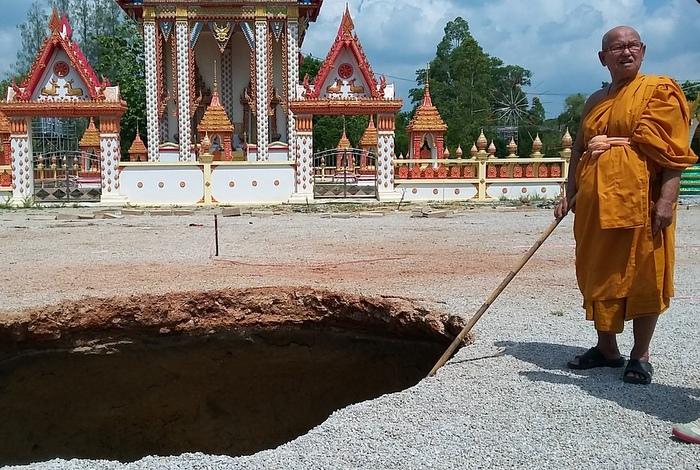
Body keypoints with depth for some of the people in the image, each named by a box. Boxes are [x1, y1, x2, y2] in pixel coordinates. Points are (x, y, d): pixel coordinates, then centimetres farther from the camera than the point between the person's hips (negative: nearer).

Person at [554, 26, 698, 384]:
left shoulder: (659, 91, -1)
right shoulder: (594, 102, 17)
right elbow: (578, 152, 20)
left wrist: (667, 198, -17)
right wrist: (569, 195, 12)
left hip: (639, 201, -6)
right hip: (594, 203, 6)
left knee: (643, 276, -1)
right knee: (599, 276, 9)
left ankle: (640, 356, 10)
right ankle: (606, 348, 22)